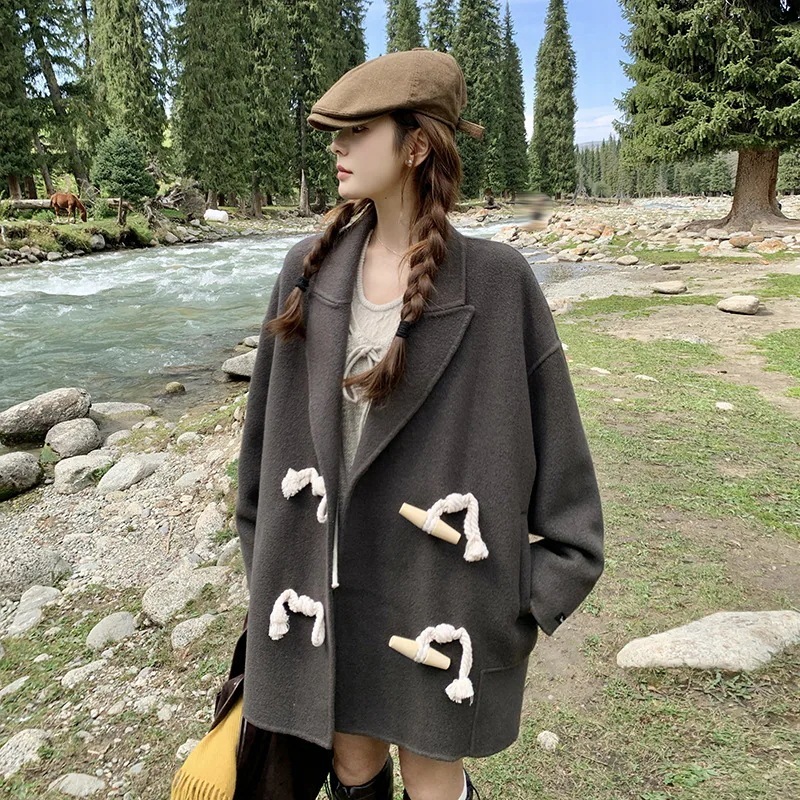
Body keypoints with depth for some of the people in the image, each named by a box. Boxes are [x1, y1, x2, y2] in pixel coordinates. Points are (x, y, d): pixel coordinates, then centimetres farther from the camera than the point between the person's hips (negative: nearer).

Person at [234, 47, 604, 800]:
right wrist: (269, 566, 10)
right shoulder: (309, 270, -3)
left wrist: (526, 603, -7)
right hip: (328, 580, 3)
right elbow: (268, 426, 5)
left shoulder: (497, 280, -13)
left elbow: (556, 453, -7)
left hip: (434, 590, -3)